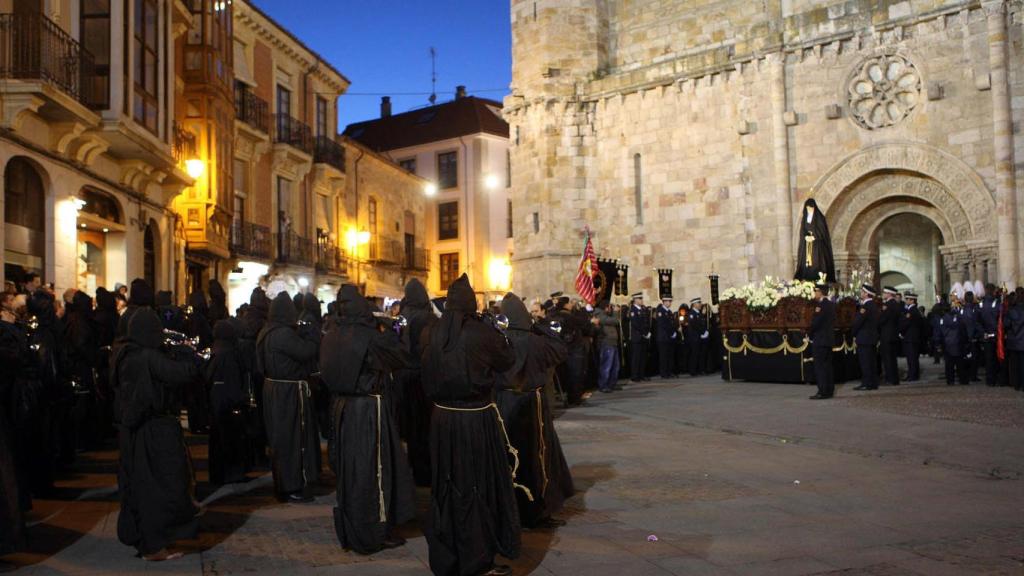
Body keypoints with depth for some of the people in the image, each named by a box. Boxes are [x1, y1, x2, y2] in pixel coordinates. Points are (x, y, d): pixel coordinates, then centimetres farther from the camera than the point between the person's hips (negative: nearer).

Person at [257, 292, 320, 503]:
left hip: (274, 389, 10)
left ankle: (282, 484, 28)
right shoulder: (285, 334, -23)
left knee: (280, 438, 18)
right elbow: (308, 352, -23)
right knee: (292, 438, 0)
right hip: (289, 392, -10)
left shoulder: (266, 333, 8)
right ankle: (292, 487, 6)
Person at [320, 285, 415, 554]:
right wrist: (392, 335, 7)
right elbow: (404, 359, -9)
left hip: (342, 407, 7)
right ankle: (375, 533, 14)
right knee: (373, 468, 4)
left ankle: (349, 529, 30)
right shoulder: (371, 337, -20)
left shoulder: (331, 337, -1)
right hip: (370, 409, -7)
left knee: (348, 467, 17)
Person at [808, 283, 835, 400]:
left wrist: (809, 335, -4)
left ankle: (823, 392, -7)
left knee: (820, 367, -6)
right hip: (829, 339, 9)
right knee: (827, 366, 12)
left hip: (820, 340, -9)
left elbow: (815, 322, -20)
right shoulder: (831, 305, 12)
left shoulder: (821, 305, -16)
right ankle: (829, 390, 16)